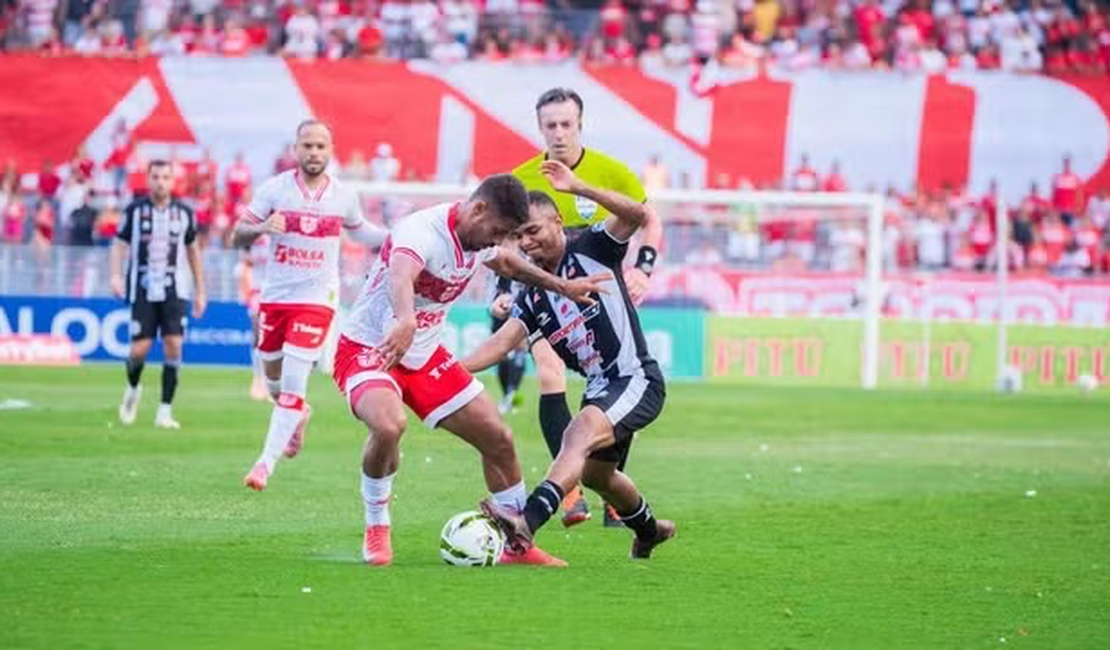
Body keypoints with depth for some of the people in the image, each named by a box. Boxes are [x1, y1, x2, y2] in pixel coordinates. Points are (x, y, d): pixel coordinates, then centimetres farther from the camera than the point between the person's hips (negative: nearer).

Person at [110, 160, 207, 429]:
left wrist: (200, 291, 15)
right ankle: (132, 388, 27)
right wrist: (115, 276, -14)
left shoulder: (184, 213, 7)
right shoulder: (135, 210, 1)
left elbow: (193, 251, 16)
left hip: (175, 291, 1)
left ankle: (165, 411, -4)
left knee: (173, 346, -11)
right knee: (140, 348, -7)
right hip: (143, 290, -1)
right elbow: (118, 245, 4)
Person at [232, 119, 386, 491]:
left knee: (293, 385, -12)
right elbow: (237, 237, -4)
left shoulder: (343, 198, 1)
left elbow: (360, 232, 22)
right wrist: (262, 227, -24)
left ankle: (266, 462, -10)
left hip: (316, 300, -1)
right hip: (274, 296, 2)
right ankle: (299, 414, 47)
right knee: (274, 381, 14)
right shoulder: (275, 189, -4)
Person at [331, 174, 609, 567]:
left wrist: (562, 286, 23)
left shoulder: (479, 239, -1)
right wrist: (405, 320, -72)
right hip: (368, 350, -8)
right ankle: (376, 530, -14)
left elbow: (505, 262, 25)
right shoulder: (422, 232, -29)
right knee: (389, 425, -38)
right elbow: (400, 275, -52)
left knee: (498, 439, 5)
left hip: (424, 356, 8)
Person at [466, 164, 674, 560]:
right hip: (600, 389, 9)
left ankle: (528, 521, -50)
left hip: (638, 381, -9)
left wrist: (578, 188, -34)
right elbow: (501, 343, -4)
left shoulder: (591, 250, -7)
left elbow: (636, 214, -24)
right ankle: (649, 530, 53)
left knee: (580, 434, -32)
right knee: (595, 473, 23)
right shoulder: (532, 297, 7)